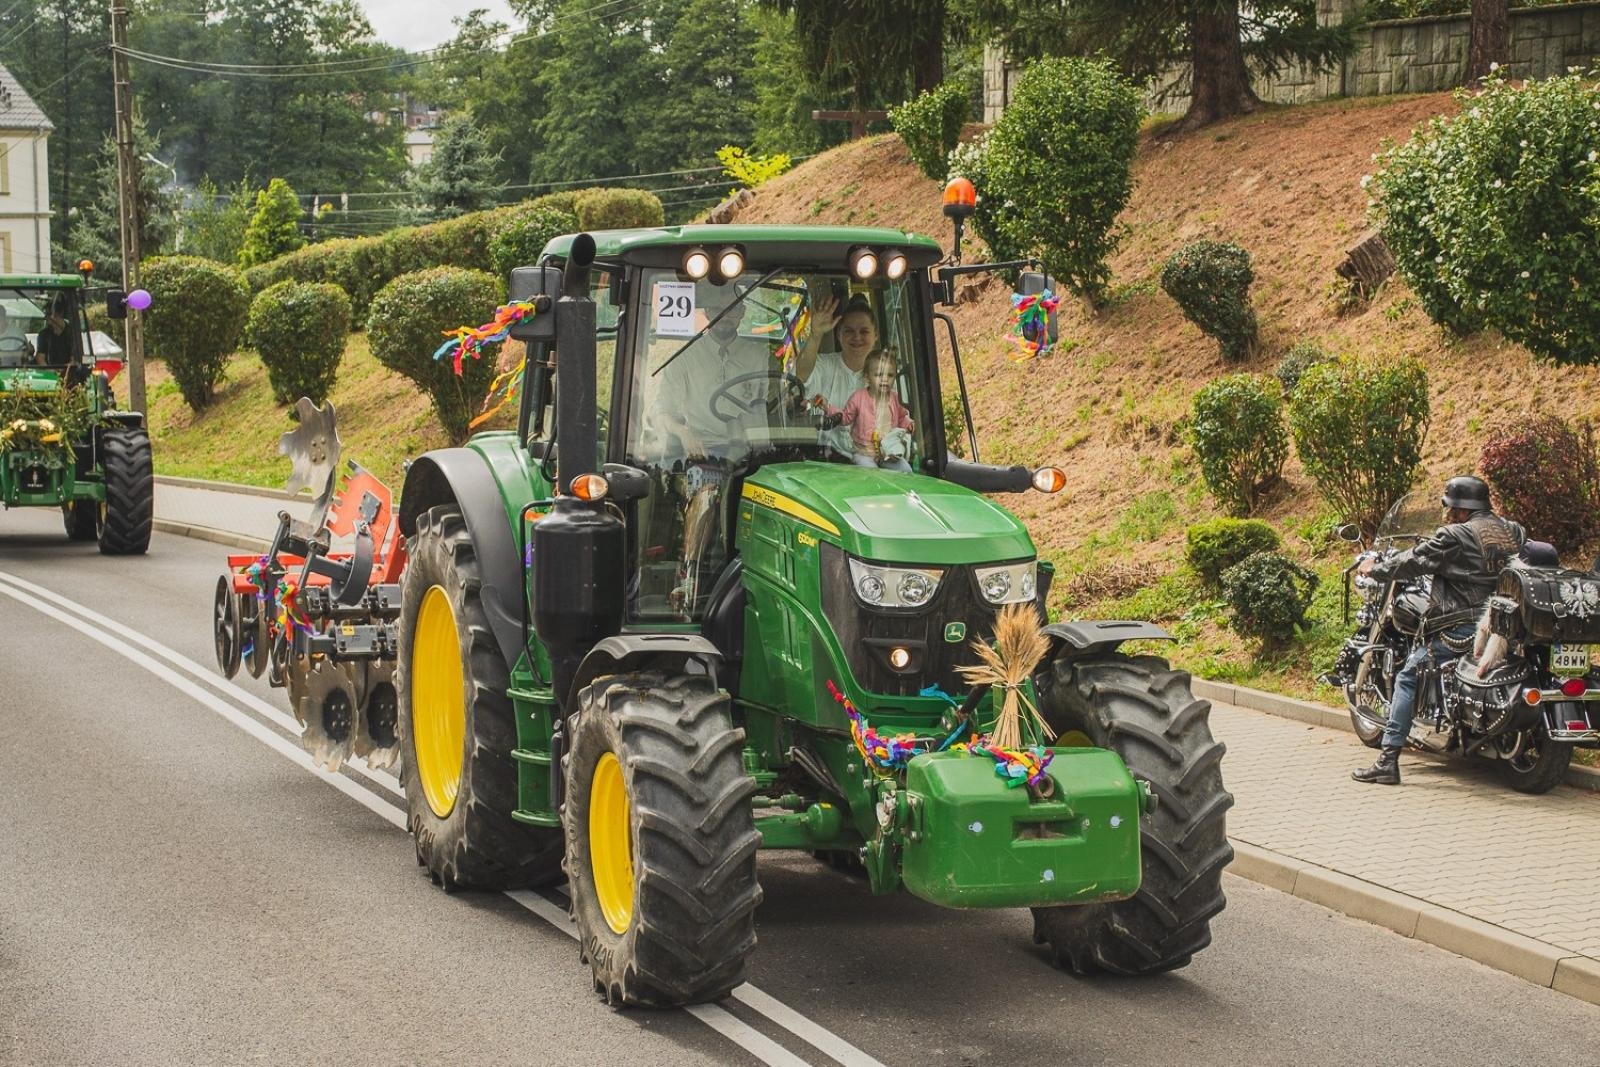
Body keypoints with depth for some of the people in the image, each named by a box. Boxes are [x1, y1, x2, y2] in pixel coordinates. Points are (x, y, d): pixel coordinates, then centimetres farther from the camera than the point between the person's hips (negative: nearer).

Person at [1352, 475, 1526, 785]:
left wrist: (1374, 569, 18)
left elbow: (1411, 562, 0)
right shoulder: (1515, 532, 11)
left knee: (1408, 678, 7)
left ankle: (1388, 759, -2)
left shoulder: (1454, 537, -6)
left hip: (1461, 630, -6)